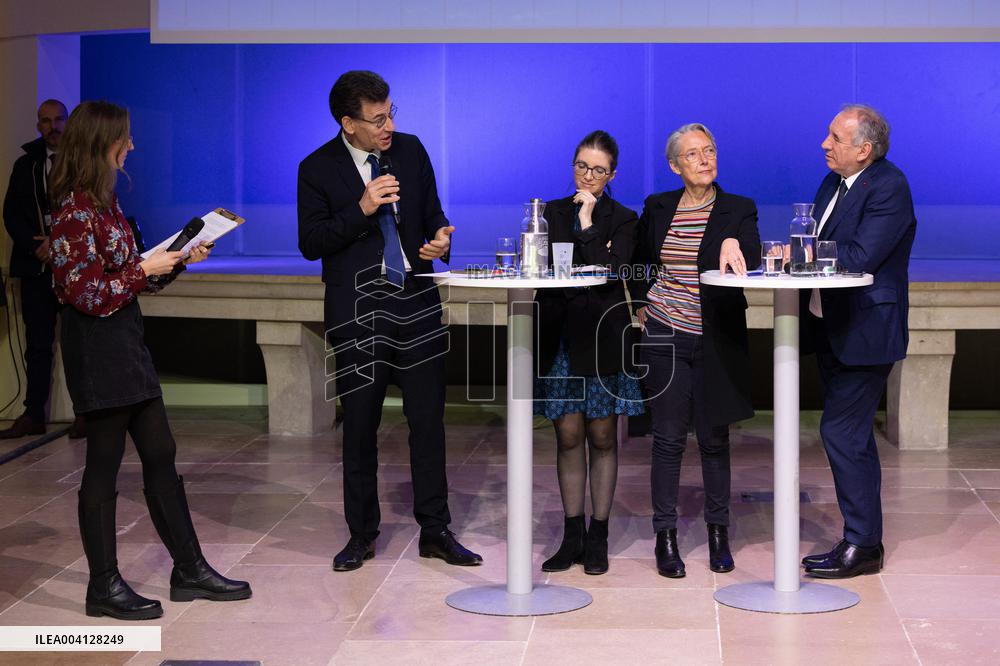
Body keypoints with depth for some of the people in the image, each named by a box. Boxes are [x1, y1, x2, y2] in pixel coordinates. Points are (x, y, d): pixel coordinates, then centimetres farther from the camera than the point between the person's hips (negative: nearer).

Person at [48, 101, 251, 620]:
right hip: (96, 345, -10)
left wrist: (175, 261, 4)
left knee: (160, 454, 12)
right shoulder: (74, 212, -16)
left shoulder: (103, 203, 12)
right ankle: (104, 586, 10)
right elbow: (88, 292, -18)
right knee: (104, 461, 0)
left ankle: (189, 569, 20)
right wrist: (146, 269, -13)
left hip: (125, 339, 10)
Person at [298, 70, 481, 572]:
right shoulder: (318, 169, -5)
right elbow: (310, 244, -8)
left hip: (416, 304, 3)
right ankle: (362, 534, 18)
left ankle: (435, 530, 13)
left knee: (428, 420, 3)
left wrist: (440, 236, -7)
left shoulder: (411, 150, 6)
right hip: (358, 312, -3)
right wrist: (361, 210, -20)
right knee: (359, 426, 6)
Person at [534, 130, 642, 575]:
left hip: (602, 338, -2)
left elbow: (610, 273, -13)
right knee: (568, 436, 3)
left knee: (602, 437, 3)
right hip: (560, 338, 2)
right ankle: (572, 535, 10)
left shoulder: (623, 220, 2)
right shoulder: (551, 213, 10)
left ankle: (598, 538, 11)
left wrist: (588, 224, -14)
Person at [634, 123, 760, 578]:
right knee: (669, 437, 1)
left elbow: (751, 257, -18)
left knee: (714, 437, 6)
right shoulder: (657, 208, 6)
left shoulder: (738, 211, 0)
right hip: (665, 335, 1)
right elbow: (638, 261, 21)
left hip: (716, 339, -1)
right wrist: (640, 305, 10)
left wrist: (733, 244, -39)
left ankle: (718, 532, 18)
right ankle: (665, 536, 8)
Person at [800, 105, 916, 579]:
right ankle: (864, 540, 23)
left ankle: (861, 546, 1)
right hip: (831, 328, 9)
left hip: (864, 332, -9)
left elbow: (859, 257, -26)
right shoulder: (834, 182, 12)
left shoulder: (888, 188, -16)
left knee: (842, 433, -9)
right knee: (852, 436, 14)